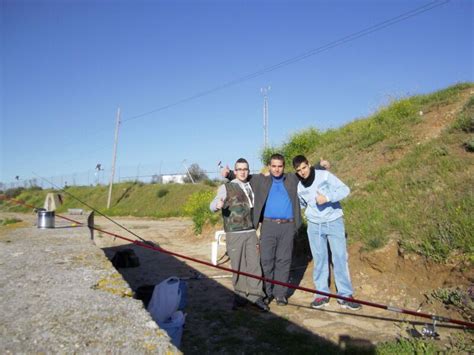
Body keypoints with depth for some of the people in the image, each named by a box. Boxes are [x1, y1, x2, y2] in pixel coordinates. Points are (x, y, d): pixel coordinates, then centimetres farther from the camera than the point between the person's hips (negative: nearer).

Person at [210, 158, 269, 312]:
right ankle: (240, 296, 16)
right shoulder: (226, 187, 0)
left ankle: (256, 296, 9)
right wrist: (217, 205, -33)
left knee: (254, 264, 0)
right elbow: (213, 205, -12)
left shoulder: (251, 186, 13)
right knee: (238, 266, 2)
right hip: (234, 233, -3)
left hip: (251, 232, 4)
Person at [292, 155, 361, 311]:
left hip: (334, 221, -3)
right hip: (314, 225, 3)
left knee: (340, 257, -3)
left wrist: (327, 197, -26)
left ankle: (345, 295, 7)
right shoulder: (299, 187, 5)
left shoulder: (324, 175, -9)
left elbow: (345, 189, -13)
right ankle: (322, 294, 17)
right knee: (319, 259, 6)